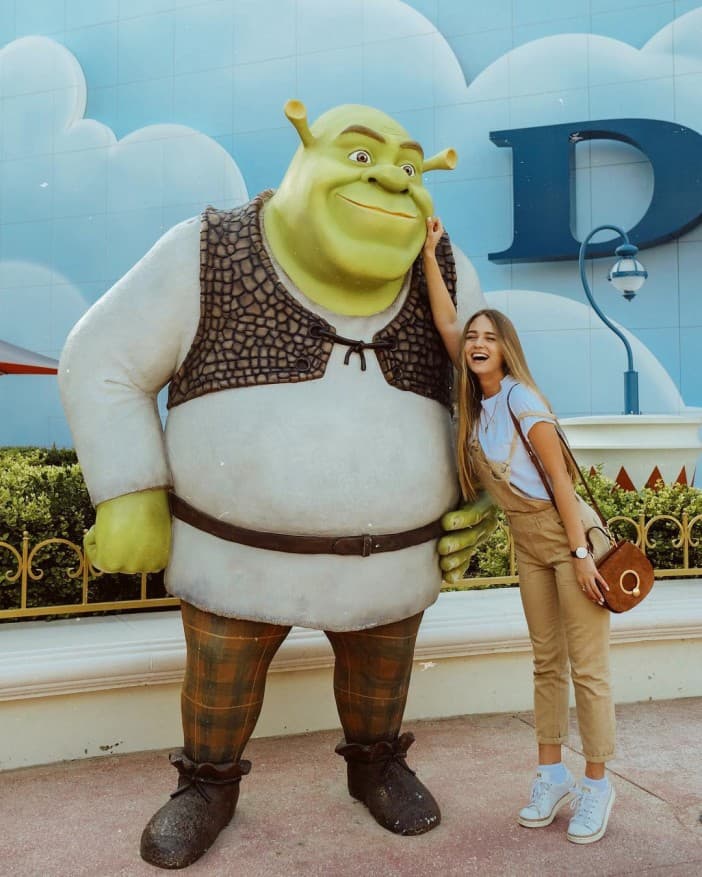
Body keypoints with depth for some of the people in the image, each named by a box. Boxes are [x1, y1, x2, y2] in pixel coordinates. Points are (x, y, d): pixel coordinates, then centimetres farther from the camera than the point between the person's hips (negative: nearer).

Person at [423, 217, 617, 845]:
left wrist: (580, 553, -18)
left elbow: (561, 478, -17)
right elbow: (446, 325, -1)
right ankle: (553, 776, 22)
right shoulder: (476, 402, 2)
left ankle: (597, 785, 13)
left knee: (588, 666, 1)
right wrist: (429, 255, -1)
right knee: (547, 662, 12)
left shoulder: (521, 399, -17)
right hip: (527, 542, 7)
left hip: (568, 533, -7)